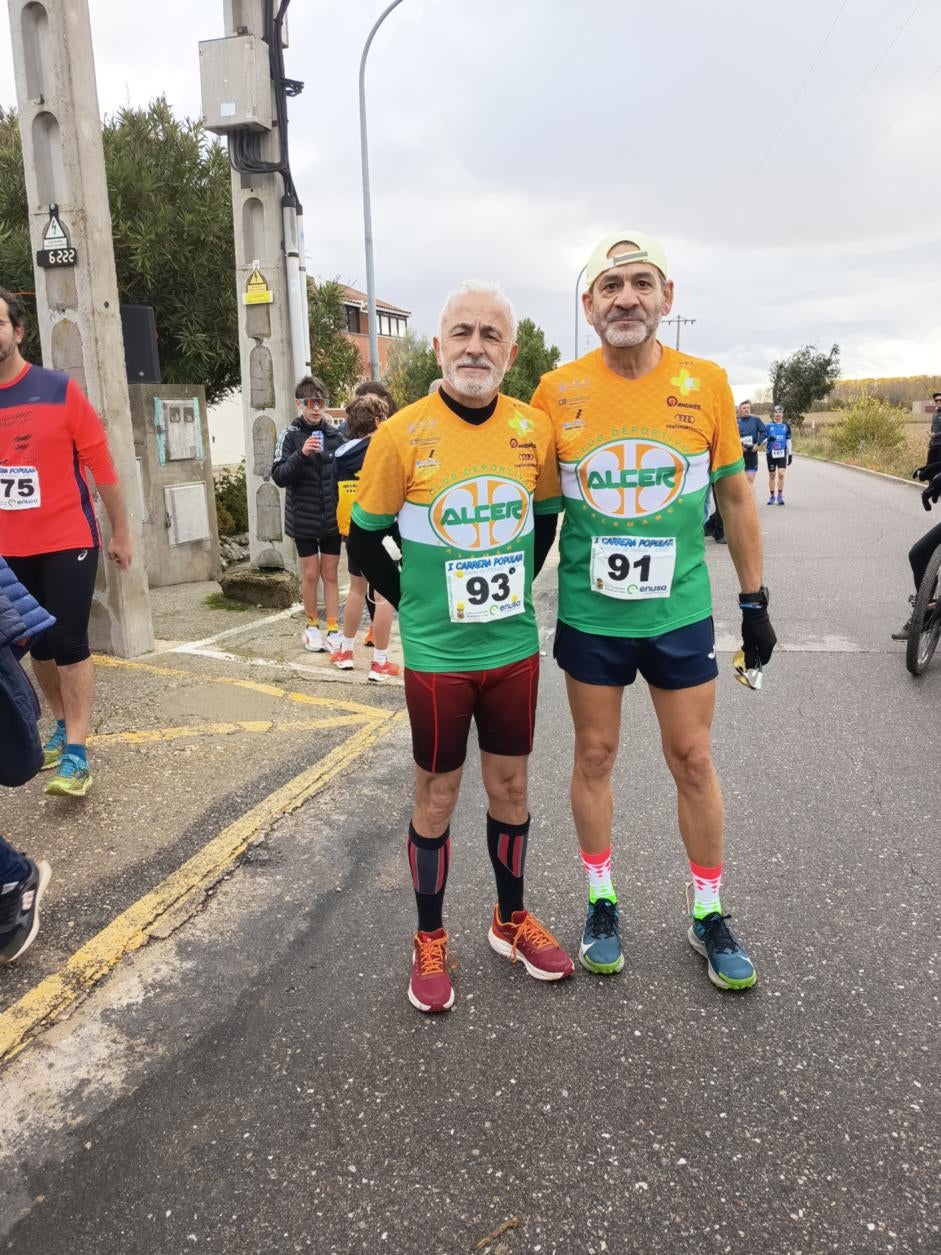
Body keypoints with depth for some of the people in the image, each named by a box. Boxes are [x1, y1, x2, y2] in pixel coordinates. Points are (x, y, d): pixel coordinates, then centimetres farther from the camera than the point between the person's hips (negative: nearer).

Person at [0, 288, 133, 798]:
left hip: (68, 542, -4)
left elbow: (101, 467, -1)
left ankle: (76, 752, 1)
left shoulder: (60, 390, -5)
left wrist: (120, 533, 2)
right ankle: (63, 727, 29)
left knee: (69, 644, -4)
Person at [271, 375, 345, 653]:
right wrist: (301, 455, -28)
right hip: (304, 518, -2)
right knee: (311, 574, 6)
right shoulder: (290, 436, -6)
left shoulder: (336, 436, 1)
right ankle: (312, 625, 25)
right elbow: (279, 476, -13)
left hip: (332, 517, 2)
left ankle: (334, 629, 15)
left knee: (330, 574, 8)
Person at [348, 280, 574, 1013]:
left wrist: (513, 589, 7)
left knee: (511, 784, 16)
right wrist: (414, 603, -2)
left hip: (515, 647, 3)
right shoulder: (403, 435, -11)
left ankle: (512, 921, 37)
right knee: (437, 795, 10)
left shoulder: (534, 429, -2)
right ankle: (430, 942, 30)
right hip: (437, 654, -3)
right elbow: (366, 538, -2)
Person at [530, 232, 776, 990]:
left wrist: (755, 599, 5)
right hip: (589, 616, 0)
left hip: (680, 612, 0)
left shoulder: (707, 383, -4)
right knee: (595, 756, 11)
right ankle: (602, 904, 31)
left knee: (693, 760, 10)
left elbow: (734, 495, 5)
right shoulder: (558, 391, -5)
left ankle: (710, 915, 30)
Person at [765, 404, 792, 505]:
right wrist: (768, 439, -21)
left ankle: (780, 496, -5)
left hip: (782, 453, 0)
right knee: (772, 475, 6)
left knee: (781, 474, -14)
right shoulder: (769, 426, 3)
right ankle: (772, 496, 17)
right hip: (771, 453, 0)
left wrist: (790, 454, 12)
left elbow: (788, 441, 13)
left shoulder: (786, 426, 8)